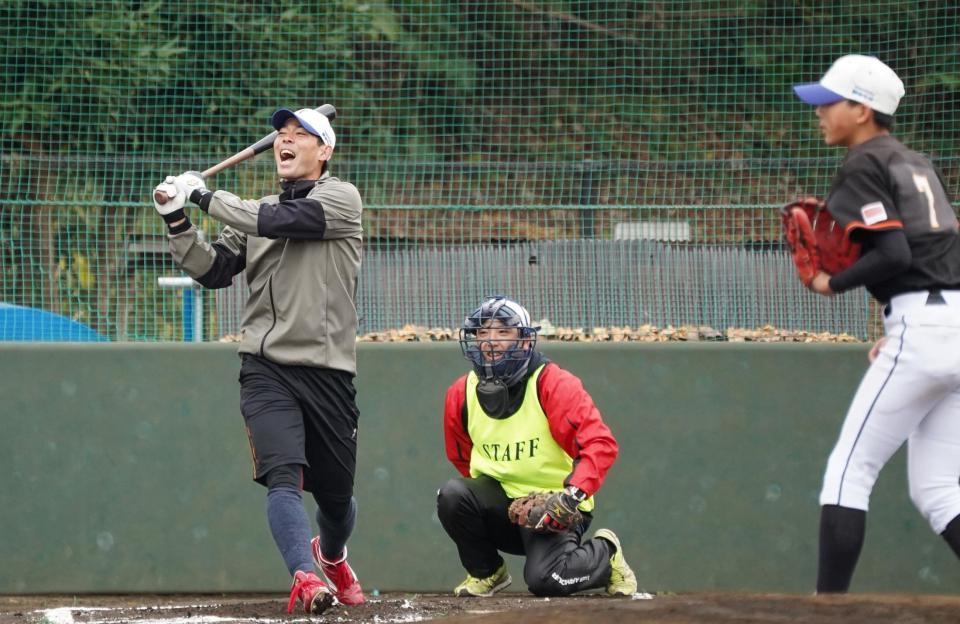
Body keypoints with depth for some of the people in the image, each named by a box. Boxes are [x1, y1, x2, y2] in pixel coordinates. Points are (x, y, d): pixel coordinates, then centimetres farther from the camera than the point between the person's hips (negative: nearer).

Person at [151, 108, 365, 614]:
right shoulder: (255, 214, 15)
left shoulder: (341, 198, -1)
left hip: (327, 370, -2)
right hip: (266, 369, 2)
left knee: (336, 493, 11)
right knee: (284, 476, -21)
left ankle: (331, 555, 42)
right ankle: (306, 578, -32)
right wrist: (177, 222, -7)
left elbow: (283, 221, -17)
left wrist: (205, 197, -11)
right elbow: (213, 271, 7)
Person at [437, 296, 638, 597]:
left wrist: (575, 492, -34)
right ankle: (487, 572, 2)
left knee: (544, 580, -29)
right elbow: (462, 458, 18)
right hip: (501, 500, 5)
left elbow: (600, 443, -22)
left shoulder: (553, 385, -15)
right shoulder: (461, 394, 1)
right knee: (451, 495, -26)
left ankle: (605, 552, 7)